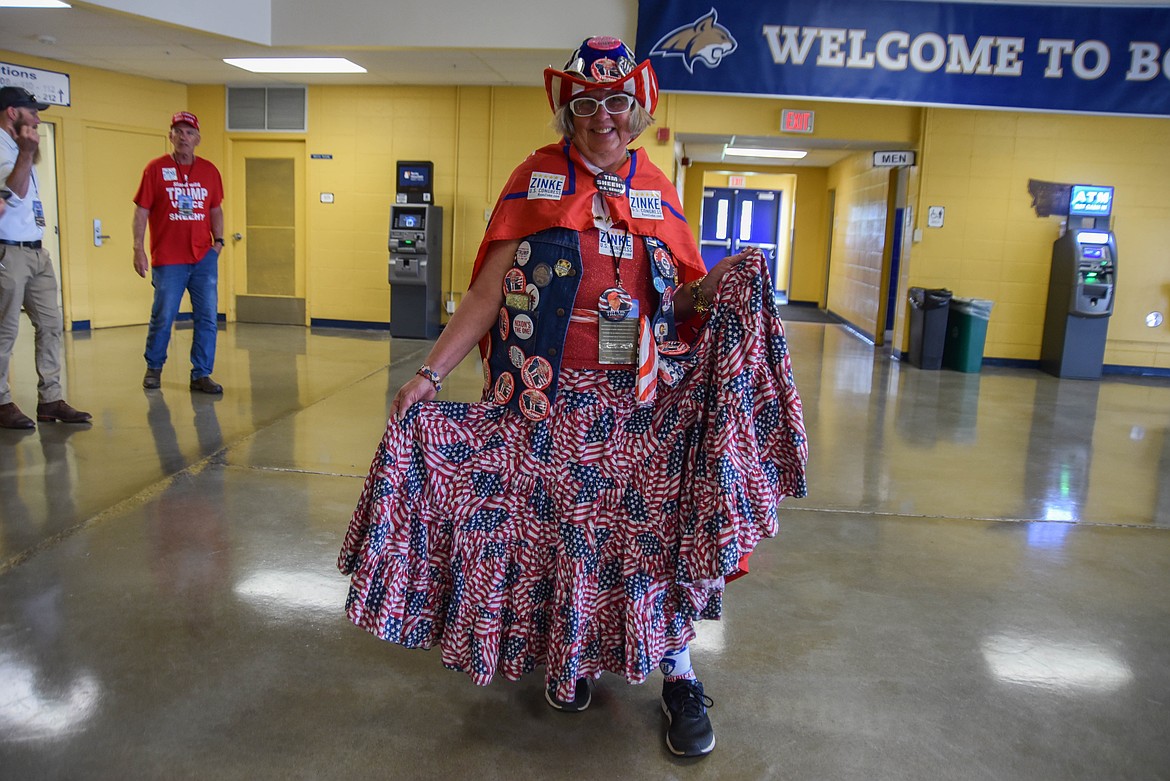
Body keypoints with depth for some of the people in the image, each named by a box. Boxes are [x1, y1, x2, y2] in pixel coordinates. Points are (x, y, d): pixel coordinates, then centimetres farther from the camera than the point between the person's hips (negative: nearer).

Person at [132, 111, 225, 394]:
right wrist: (138, 249, -7)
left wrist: (218, 240, 5)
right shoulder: (156, 168, 0)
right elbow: (141, 211, -1)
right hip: (167, 259, -3)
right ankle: (153, 368, 24)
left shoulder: (209, 171, 9)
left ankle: (201, 375, 11)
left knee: (207, 317, 2)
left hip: (204, 257, 3)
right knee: (162, 317, 3)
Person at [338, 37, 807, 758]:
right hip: (547, 407, -1)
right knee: (554, 524, 8)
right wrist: (431, 373, -11)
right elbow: (488, 292, -3)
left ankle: (679, 676, 19)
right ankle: (566, 657, 31)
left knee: (653, 523, 2)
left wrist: (724, 284, -12)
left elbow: (682, 300, 10)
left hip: (641, 407, 1)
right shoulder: (537, 178, 1)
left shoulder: (657, 191, 7)